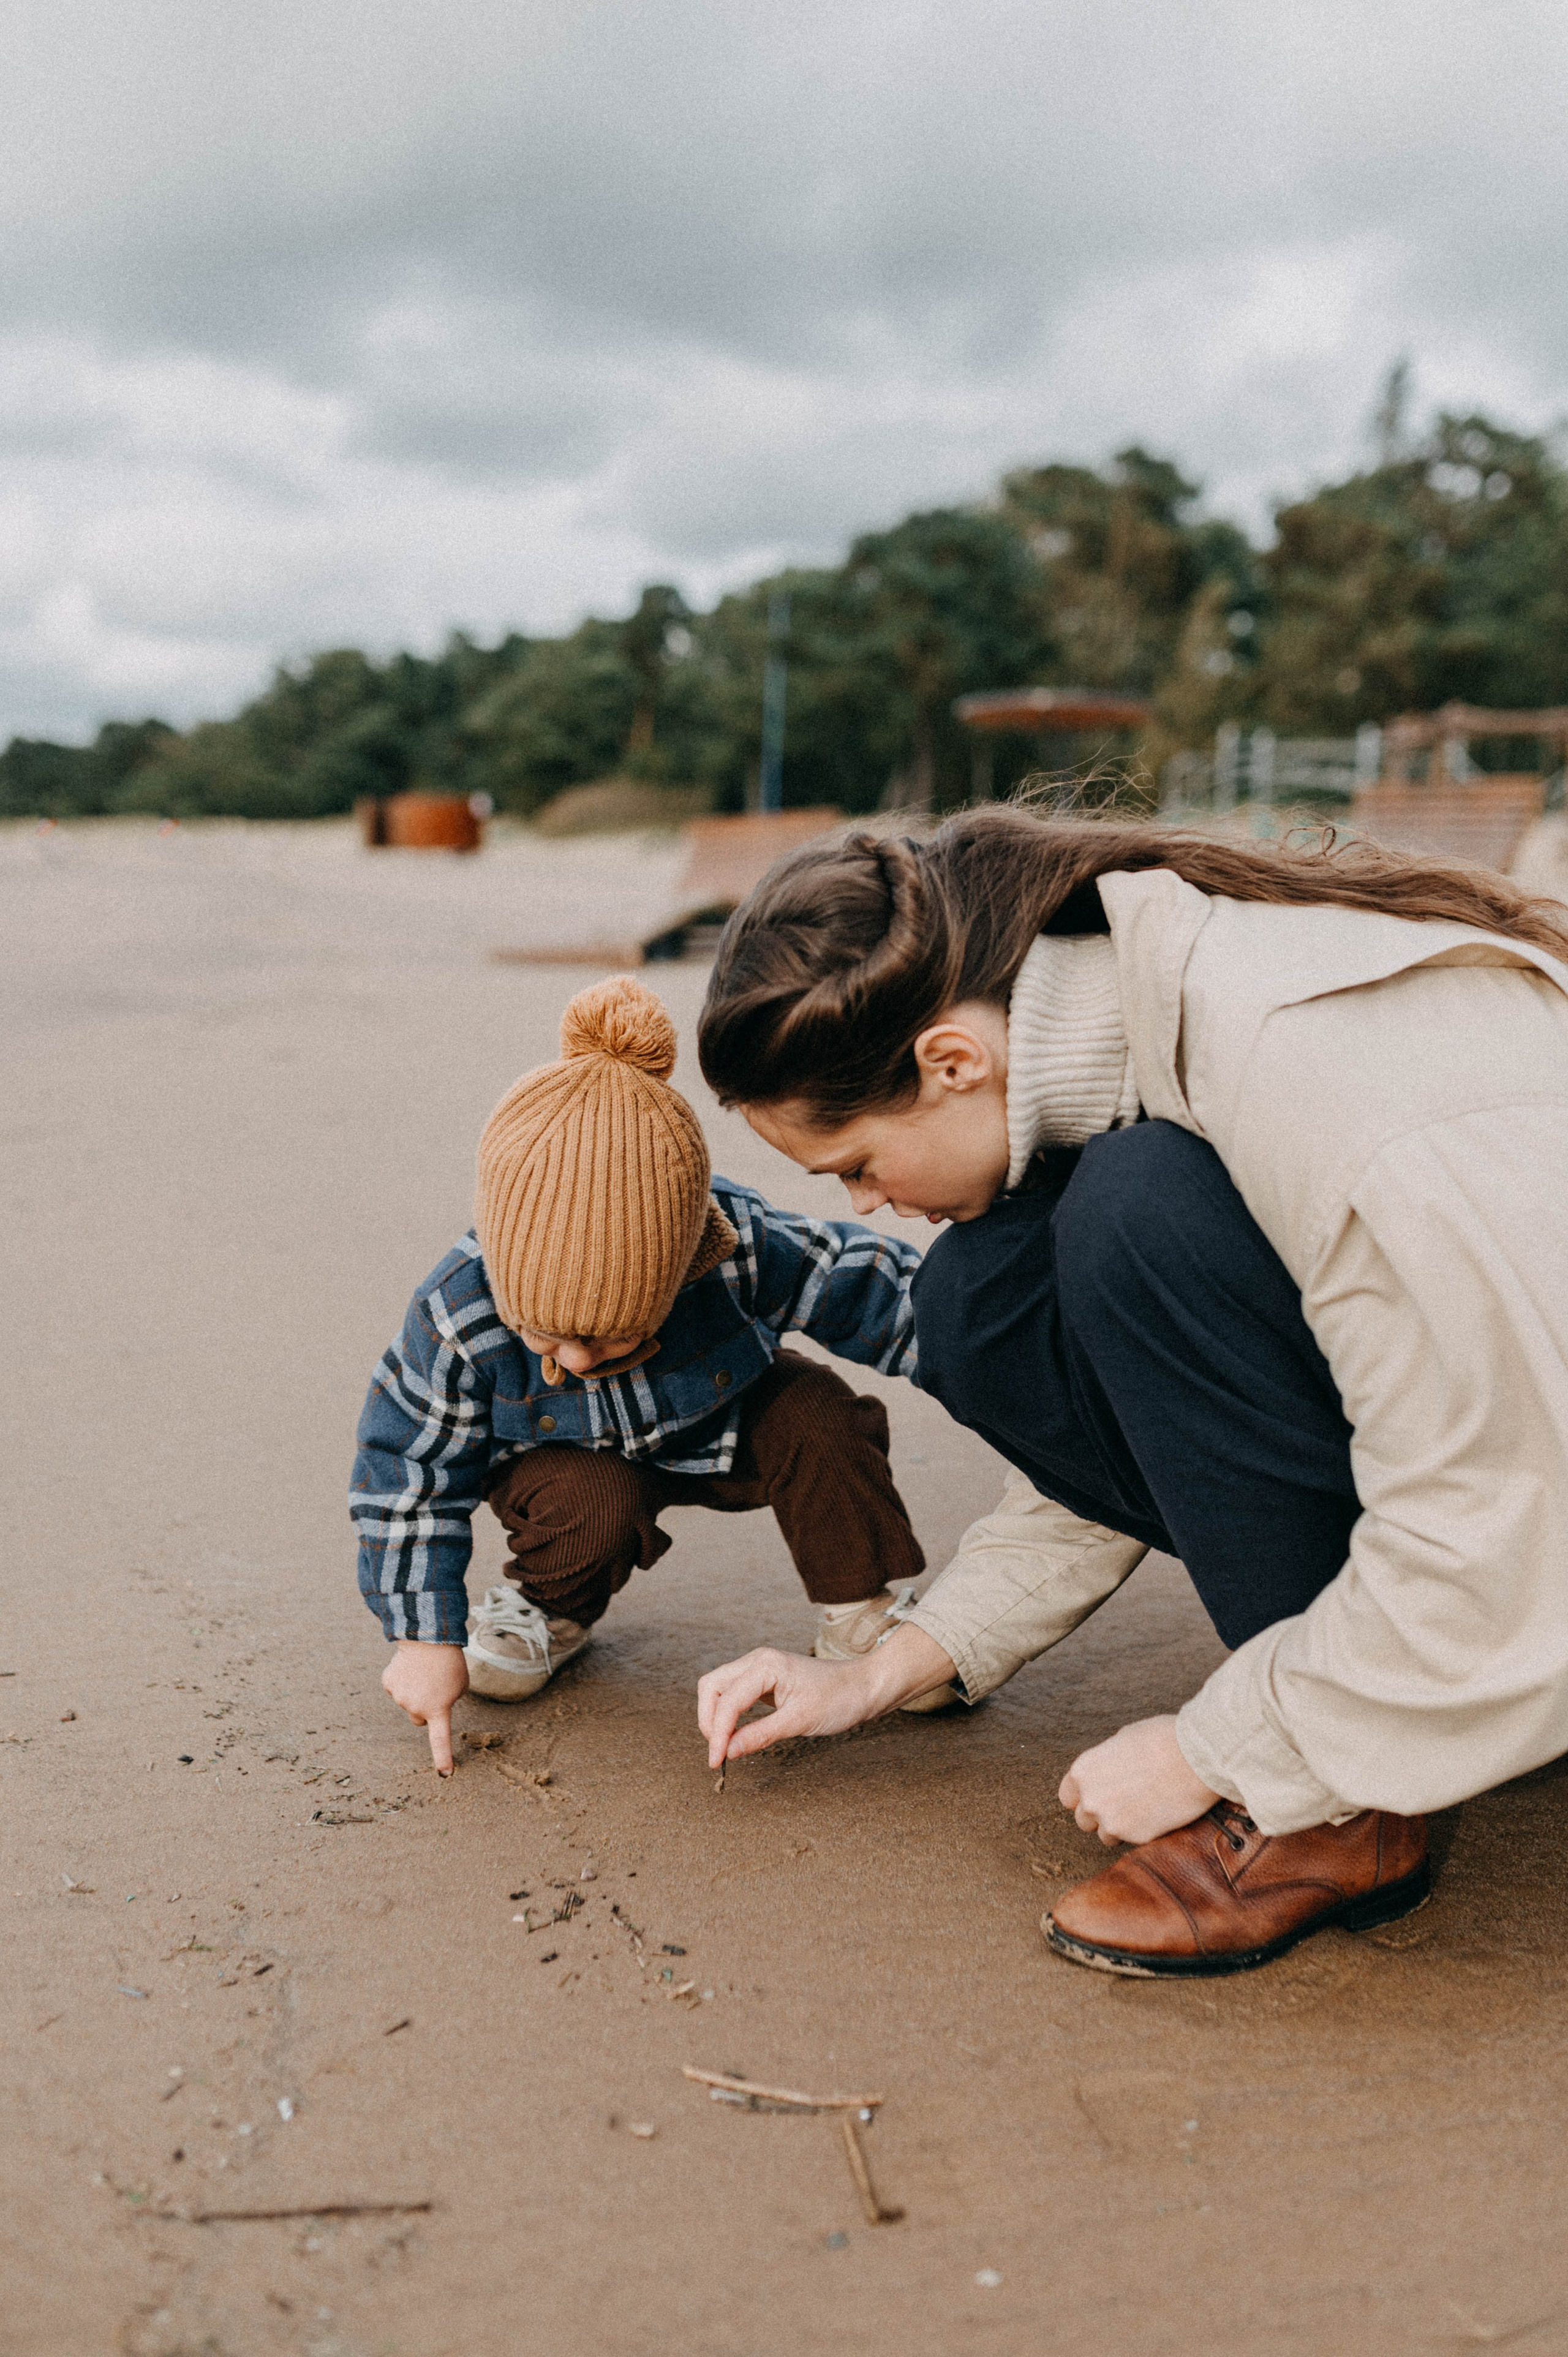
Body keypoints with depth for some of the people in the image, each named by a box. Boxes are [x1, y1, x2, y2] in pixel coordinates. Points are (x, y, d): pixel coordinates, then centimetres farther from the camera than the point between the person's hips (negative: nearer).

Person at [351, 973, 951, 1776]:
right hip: (571, 1459, 0)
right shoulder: (455, 1319, -34)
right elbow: (407, 1478, -20)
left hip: (718, 1421, 1)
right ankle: (549, 1610, 3)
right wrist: (427, 1638, -19)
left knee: (817, 1419, -26)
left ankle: (860, 1609, -4)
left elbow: (870, 1287, -21)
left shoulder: (742, 1252, -38)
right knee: (592, 1503, -32)